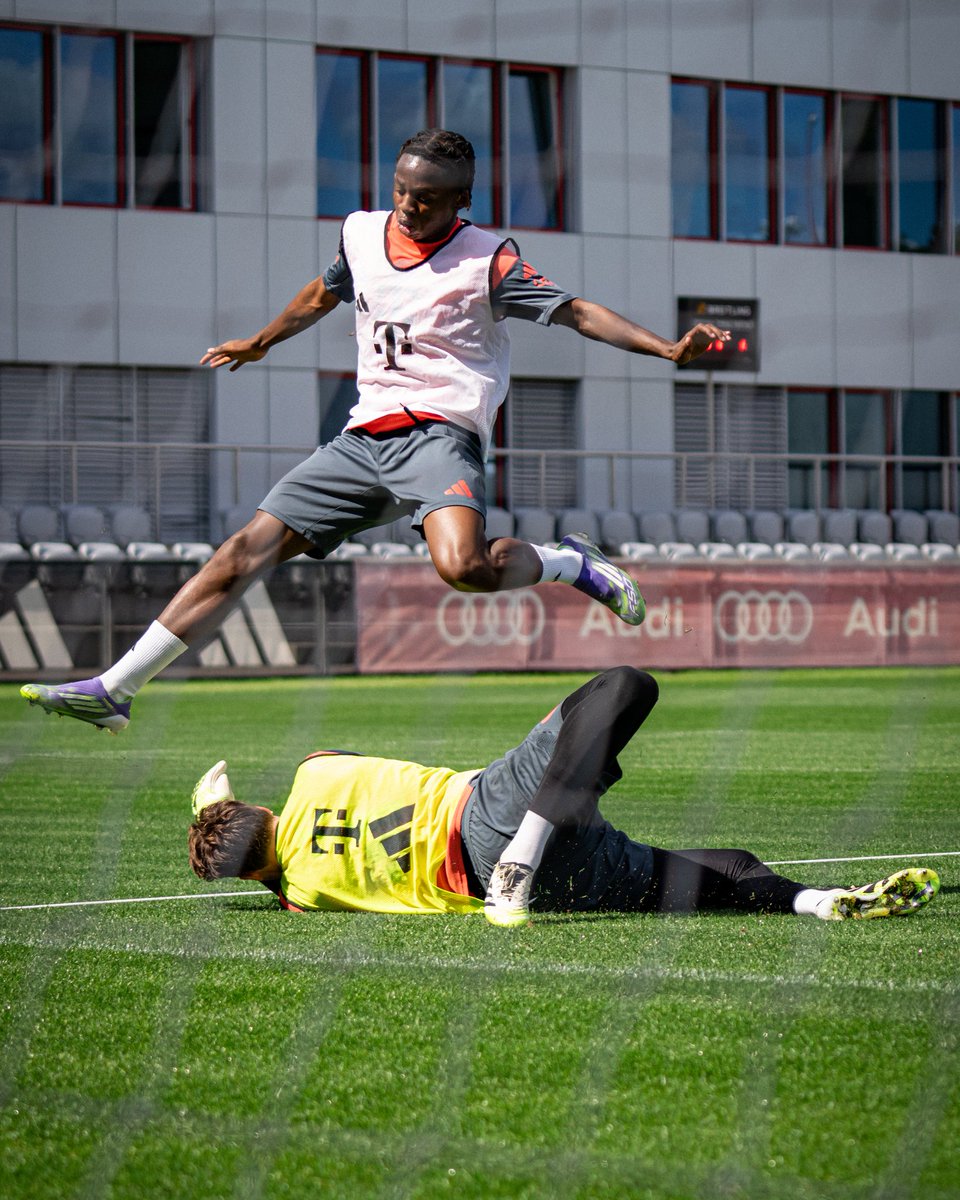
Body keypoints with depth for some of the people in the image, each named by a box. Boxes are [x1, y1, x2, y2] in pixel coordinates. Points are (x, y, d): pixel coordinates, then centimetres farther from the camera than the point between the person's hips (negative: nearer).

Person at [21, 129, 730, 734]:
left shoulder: (486, 260, -5)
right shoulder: (361, 234, 12)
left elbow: (577, 312, -8)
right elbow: (323, 297, 32)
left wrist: (669, 348, -21)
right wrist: (258, 344, 48)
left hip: (438, 435, -5)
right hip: (365, 438, 6)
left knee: (464, 567, -35)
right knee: (249, 551, -2)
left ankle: (570, 563, -3)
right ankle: (114, 691, 0)